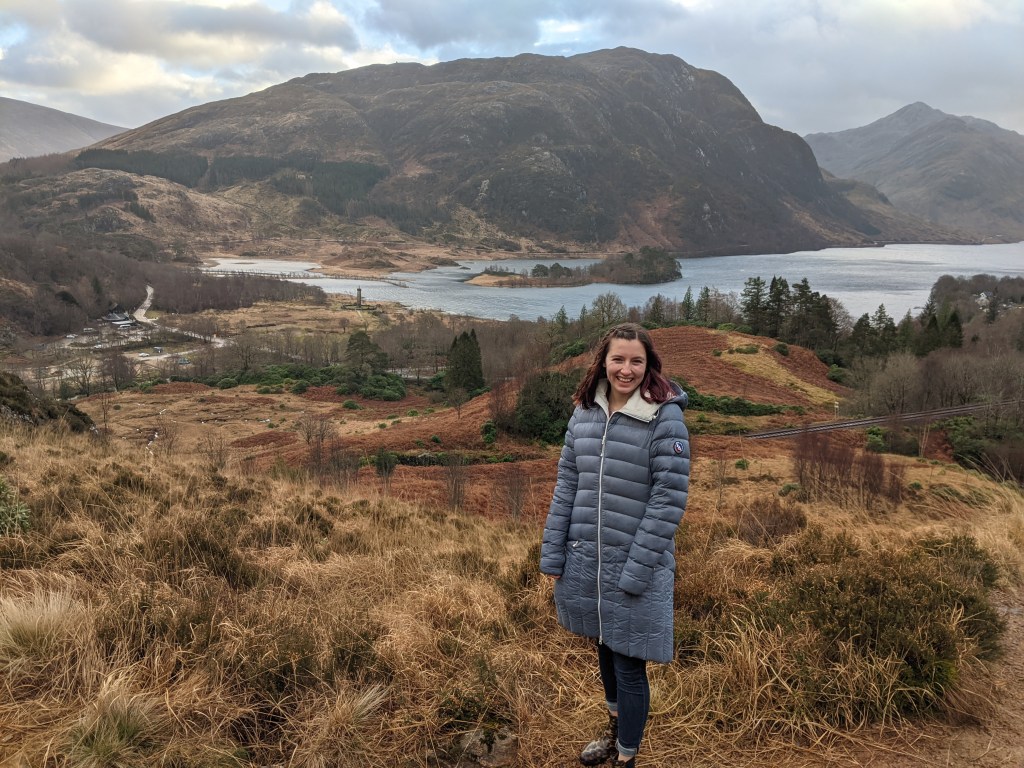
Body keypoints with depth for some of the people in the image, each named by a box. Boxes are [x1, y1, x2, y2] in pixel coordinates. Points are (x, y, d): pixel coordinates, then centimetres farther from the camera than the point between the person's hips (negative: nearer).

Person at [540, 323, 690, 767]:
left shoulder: (665, 417, -13)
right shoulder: (585, 412, 3)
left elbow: (668, 499, -16)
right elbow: (566, 485, 7)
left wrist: (636, 571, -18)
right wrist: (552, 554, 3)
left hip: (635, 564, -5)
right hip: (586, 560, 5)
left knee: (629, 665, 4)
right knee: (605, 651, 22)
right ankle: (615, 730, 46)